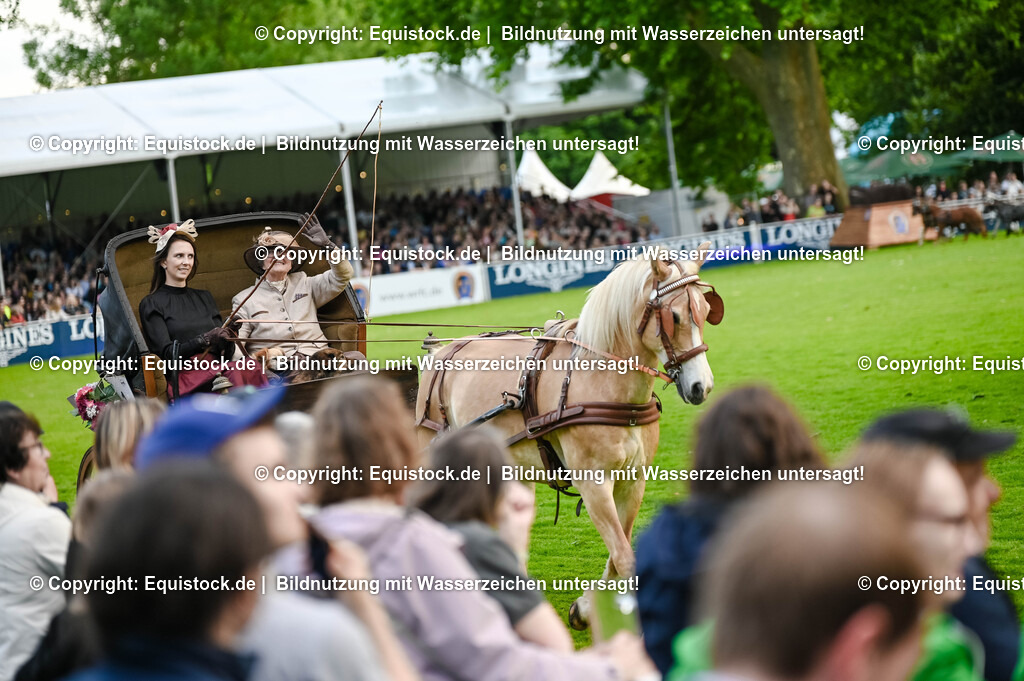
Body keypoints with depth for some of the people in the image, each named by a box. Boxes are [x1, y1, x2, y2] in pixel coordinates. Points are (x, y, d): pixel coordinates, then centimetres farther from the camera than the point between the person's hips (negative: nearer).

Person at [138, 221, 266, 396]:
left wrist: (226, 341, -6)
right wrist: (205, 339, -17)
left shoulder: (204, 297, 26)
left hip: (216, 367, 4)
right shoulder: (151, 304, 10)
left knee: (251, 371, -33)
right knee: (234, 375, -37)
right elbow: (167, 353, -3)